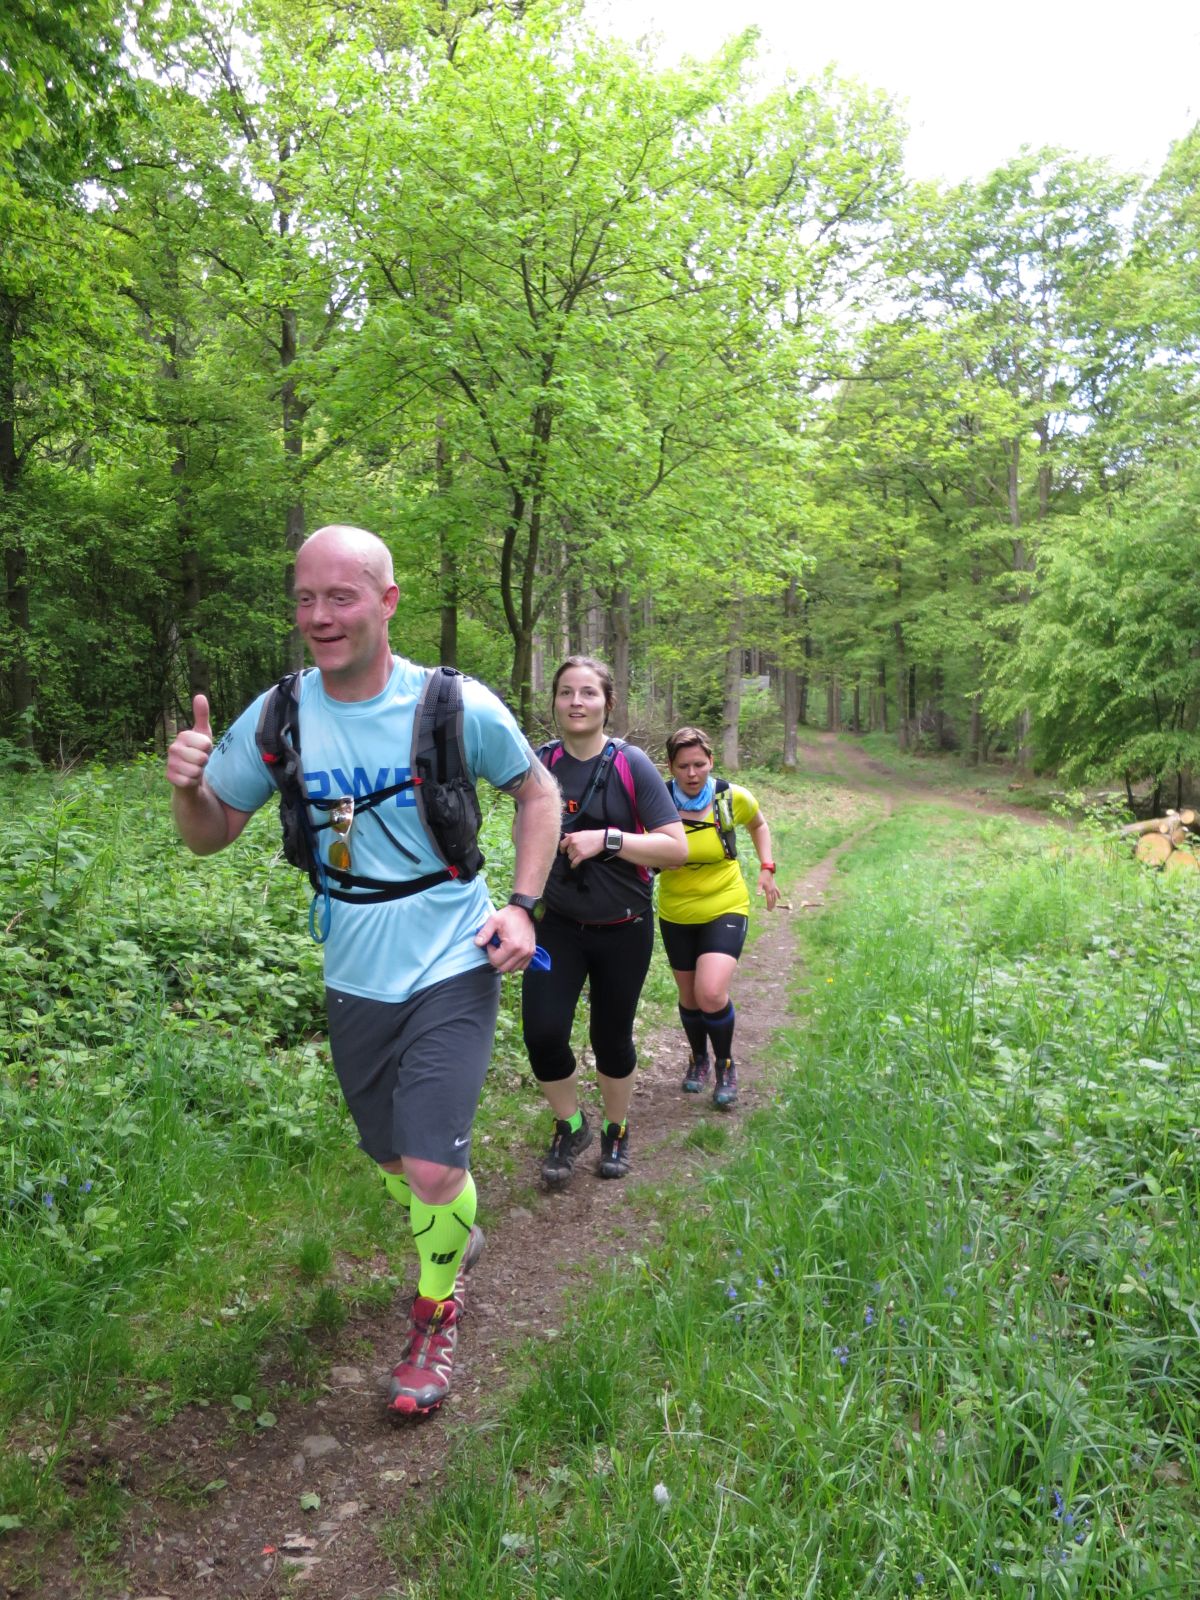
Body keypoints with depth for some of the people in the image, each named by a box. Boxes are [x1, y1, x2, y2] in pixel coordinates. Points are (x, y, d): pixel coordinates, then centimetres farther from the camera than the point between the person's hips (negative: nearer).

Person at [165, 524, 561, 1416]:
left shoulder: (454, 705, -15)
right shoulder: (279, 716, -9)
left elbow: (538, 792, 1)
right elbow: (212, 834, 1)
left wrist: (523, 905, -10)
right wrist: (188, 784, -22)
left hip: (452, 968, -3)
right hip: (355, 978, 4)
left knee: (432, 1166, -10)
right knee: (392, 1158, 19)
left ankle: (439, 1311, 22)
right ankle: (457, 1239, 53)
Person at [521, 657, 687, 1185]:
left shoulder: (631, 764, -11)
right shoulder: (541, 763, -2)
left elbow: (676, 847, -16)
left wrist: (606, 839, -25)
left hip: (622, 929, -2)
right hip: (558, 925, 2)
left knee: (611, 1037, 10)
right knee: (542, 1033, -12)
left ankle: (616, 1132, 37)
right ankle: (570, 1127, 16)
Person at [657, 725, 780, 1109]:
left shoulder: (733, 798, -11)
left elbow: (759, 824, 12)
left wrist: (767, 868, 4)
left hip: (725, 908, -1)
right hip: (676, 915, 2)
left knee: (712, 993, -19)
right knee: (689, 997, 15)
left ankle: (726, 1064, 8)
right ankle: (698, 1057, 45)